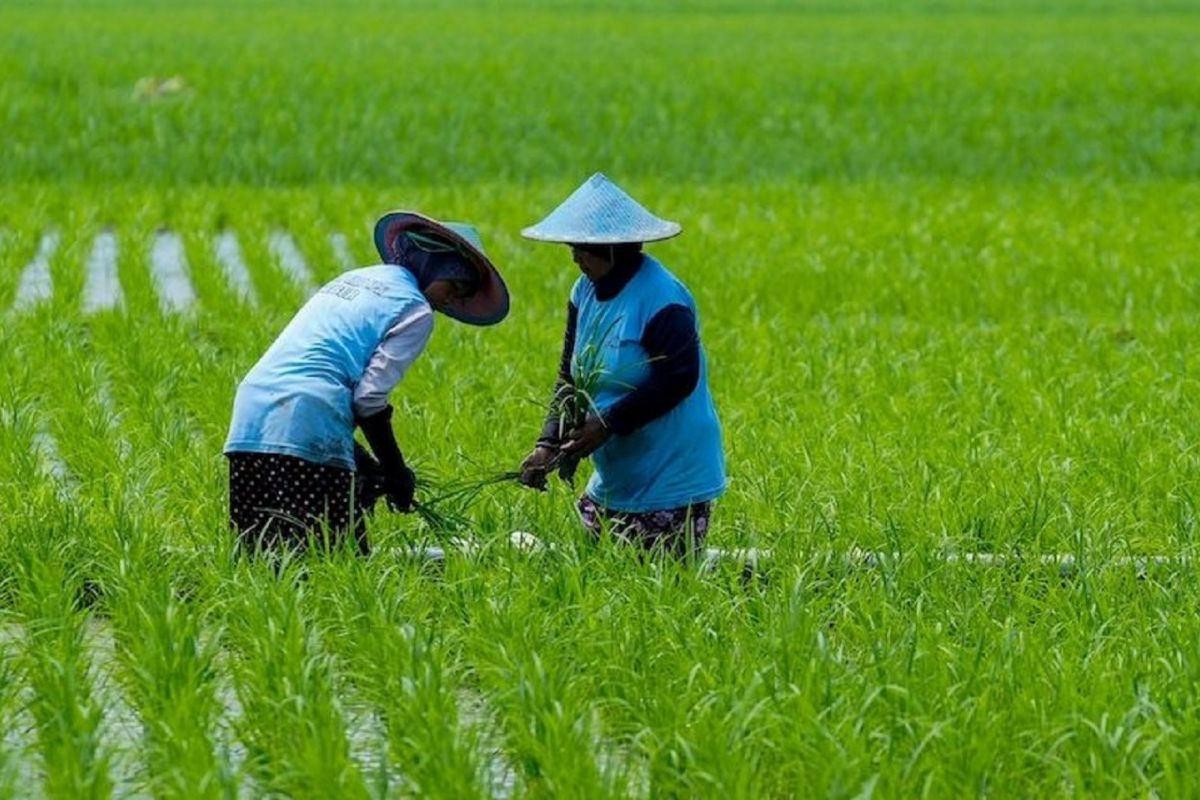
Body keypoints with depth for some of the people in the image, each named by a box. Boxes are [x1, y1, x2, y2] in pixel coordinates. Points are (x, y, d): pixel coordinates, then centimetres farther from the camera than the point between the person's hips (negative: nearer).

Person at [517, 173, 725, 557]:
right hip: (613, 480, 9)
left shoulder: (660, 299, -17)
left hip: (672, 482, -9)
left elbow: (679, 379, -21)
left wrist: (608, 424, -21)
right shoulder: (587, 291, 7)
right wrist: (549, 443, -5)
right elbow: (569, 376, 9)